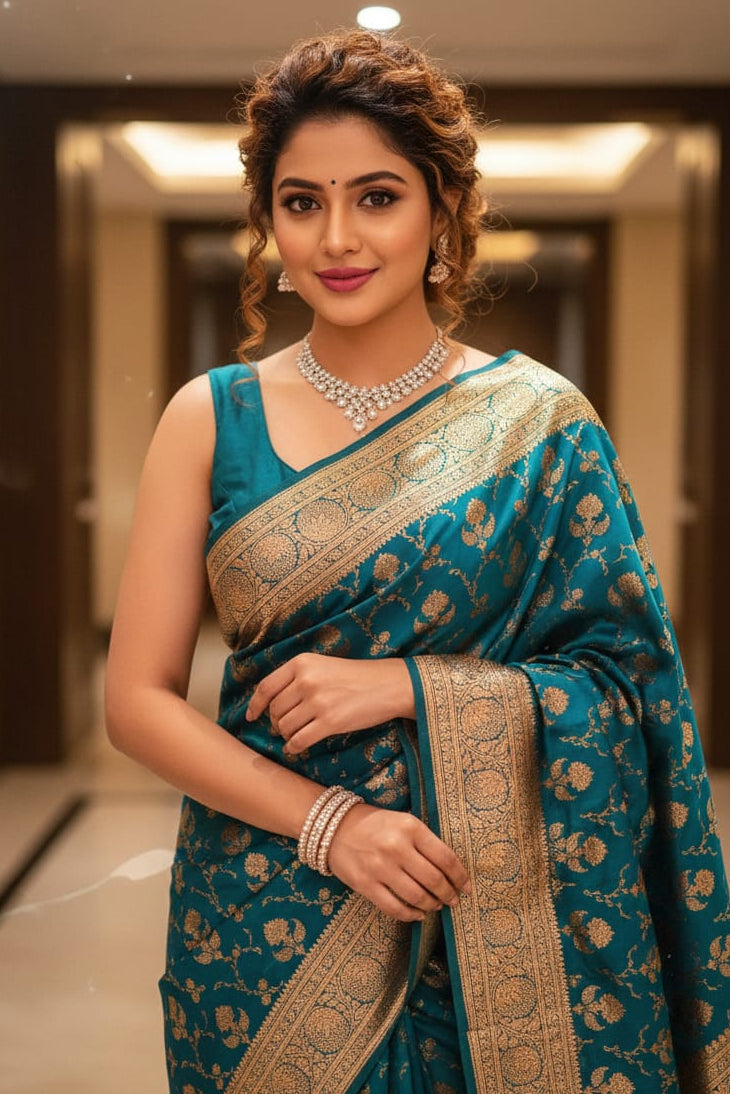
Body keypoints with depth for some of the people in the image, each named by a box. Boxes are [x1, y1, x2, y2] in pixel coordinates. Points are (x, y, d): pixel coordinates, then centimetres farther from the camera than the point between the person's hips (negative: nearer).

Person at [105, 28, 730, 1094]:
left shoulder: (536, 423, -4)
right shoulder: (212, 418, -1)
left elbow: (632, 686, -4)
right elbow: (139, 697, -3)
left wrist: (407, 687, -17)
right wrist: (328, 822, -16)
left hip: (487, 918, -1)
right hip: (263, 917, 1)